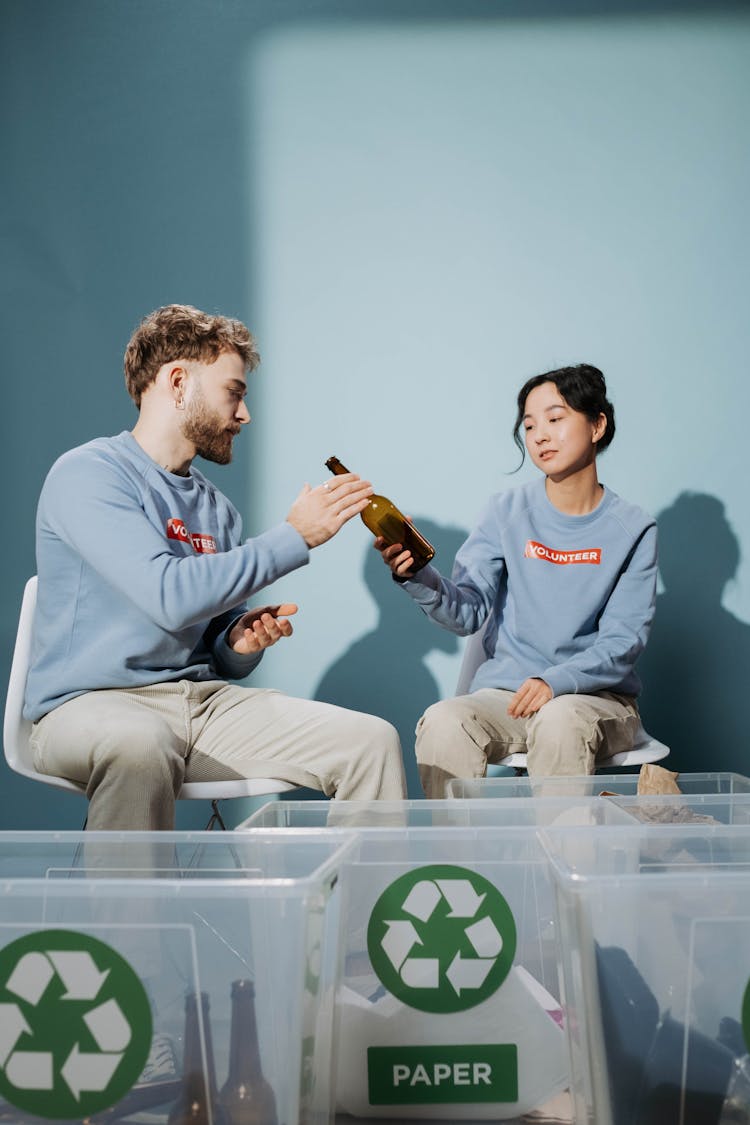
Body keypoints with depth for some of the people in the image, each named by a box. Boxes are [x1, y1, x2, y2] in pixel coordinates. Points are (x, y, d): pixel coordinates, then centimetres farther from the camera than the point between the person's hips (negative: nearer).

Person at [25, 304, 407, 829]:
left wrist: (242, 643, -4)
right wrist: (295, 536, -14)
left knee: (373, 741, -13)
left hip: (206, 703, 6)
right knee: (141, 746, -42)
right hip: (92, 704, -6)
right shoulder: (87, 474, -6)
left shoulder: (216, 507, 16)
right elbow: (170, 596, -21)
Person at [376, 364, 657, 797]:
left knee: (560, 720, -36)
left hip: (598, 697, -1)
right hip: (505, 692, 1)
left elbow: (624, 640, -5)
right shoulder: (508, 511, 7)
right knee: (442, 722, -30)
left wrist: (557, 682, -22)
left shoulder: (632, 529, 2)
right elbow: (469, 611, -2)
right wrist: (417, 577, -23)